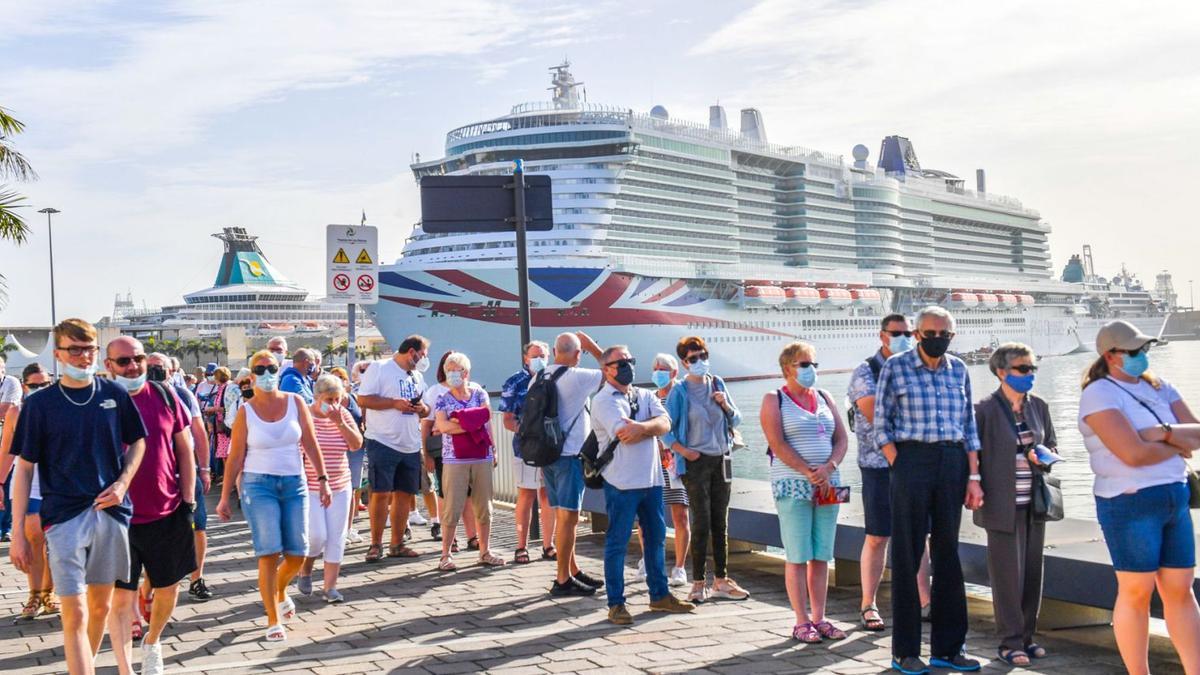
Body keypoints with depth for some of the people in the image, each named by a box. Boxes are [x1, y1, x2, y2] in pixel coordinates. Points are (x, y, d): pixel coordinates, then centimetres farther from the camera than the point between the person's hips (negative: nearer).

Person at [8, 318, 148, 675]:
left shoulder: (115, 394, 4)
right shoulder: (40, 404, -1)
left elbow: (137, 442, 14)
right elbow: (25, 468, 1)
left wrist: (122, 483, -4)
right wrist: (17, 532, -3)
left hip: (111, 511, 3)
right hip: (64, 515, -3)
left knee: (101, 605, 14)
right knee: (75, 615, -8)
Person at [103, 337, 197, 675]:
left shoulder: (164, 396, 0)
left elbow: (184, 451, 6)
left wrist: (188, 501, 1)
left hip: (168, 514, 3)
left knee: (168, 587, 15)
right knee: (121, 596, 0)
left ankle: (152, 641, 41)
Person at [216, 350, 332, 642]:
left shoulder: (295, 403, 2)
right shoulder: (245, 412, -1)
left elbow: (310, 444, 3)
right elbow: (235, 457, 0)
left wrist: (323, 480, -3)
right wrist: (225, 497, -1)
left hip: (294, 483, 2)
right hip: (259, 484, -2)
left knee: (297, 553, 3)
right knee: (269, 552, -9)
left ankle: (280, 592, 36)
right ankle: (274, 621, 2)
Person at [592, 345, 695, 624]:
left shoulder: (645, 396, 14)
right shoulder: (603, 400, -5)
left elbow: (665, 423, -4)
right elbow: (625, 433, -20)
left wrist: (640, 427, -21)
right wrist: (652, 426, -7)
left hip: (652, 478, 7)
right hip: (621, 483, -6)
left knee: (656, 537, 14)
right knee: (617, 542, 0)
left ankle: (660, 595, 27)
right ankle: (616, 603, 9)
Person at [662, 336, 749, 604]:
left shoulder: (717, 384, 7)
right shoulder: (679, 391, -5)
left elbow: (736, 420, 12)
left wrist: (725, 404, -6)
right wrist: (683, 450, -14)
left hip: (722, 459, 5)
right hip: (696, 462, -4)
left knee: (720, 522, 9)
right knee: (702, 523, -5)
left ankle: (721, 580, 18)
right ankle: (699, 583, 5)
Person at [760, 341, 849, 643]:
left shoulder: (824, 398, 16)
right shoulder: (774, 400, 1)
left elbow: (842, 439, 10)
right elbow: (777, 443, -10)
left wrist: (828, 468, -8)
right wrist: (809, 472, -16)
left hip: (827, 486, 5)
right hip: (792, 486, -5)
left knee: (822, 556, 6)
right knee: (798, 556, -3)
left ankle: (819, 618, 12)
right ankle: (802, 621, 2)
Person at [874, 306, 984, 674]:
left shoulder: (958, 369, 11)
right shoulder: (896, 367, 0)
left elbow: (969, 425, 14)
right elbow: (881, 424, 0)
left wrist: (973, 476, 7)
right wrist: (899, 468, -9)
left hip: (953, 464, 4)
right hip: (911, 460, -4)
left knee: (947, 553, 10)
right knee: (907, 554, 0)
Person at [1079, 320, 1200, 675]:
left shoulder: (1159, 387, 12)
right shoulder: (1100, 394, -10)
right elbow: (1133, 453, -20)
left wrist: (1166, 432, -15)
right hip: (1130, 503, -6)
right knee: (1136, 592, 1)